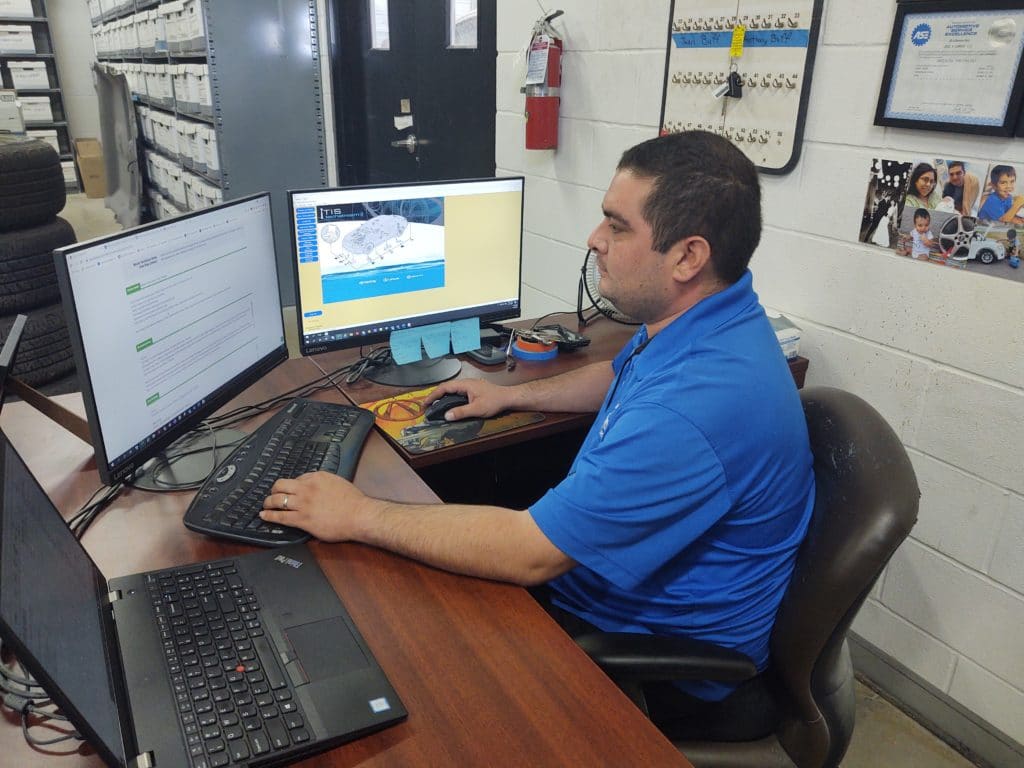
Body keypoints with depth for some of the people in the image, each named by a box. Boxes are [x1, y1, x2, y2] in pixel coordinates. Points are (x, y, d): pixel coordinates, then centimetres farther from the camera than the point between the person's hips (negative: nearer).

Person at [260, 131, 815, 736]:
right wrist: (511, 395, 13)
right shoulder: (700, 320, -4)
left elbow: (528, 554, -33)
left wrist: (359, 516, -24)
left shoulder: (698, 403, -38)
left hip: (663, 659, -8)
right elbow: (620, 377, 20)